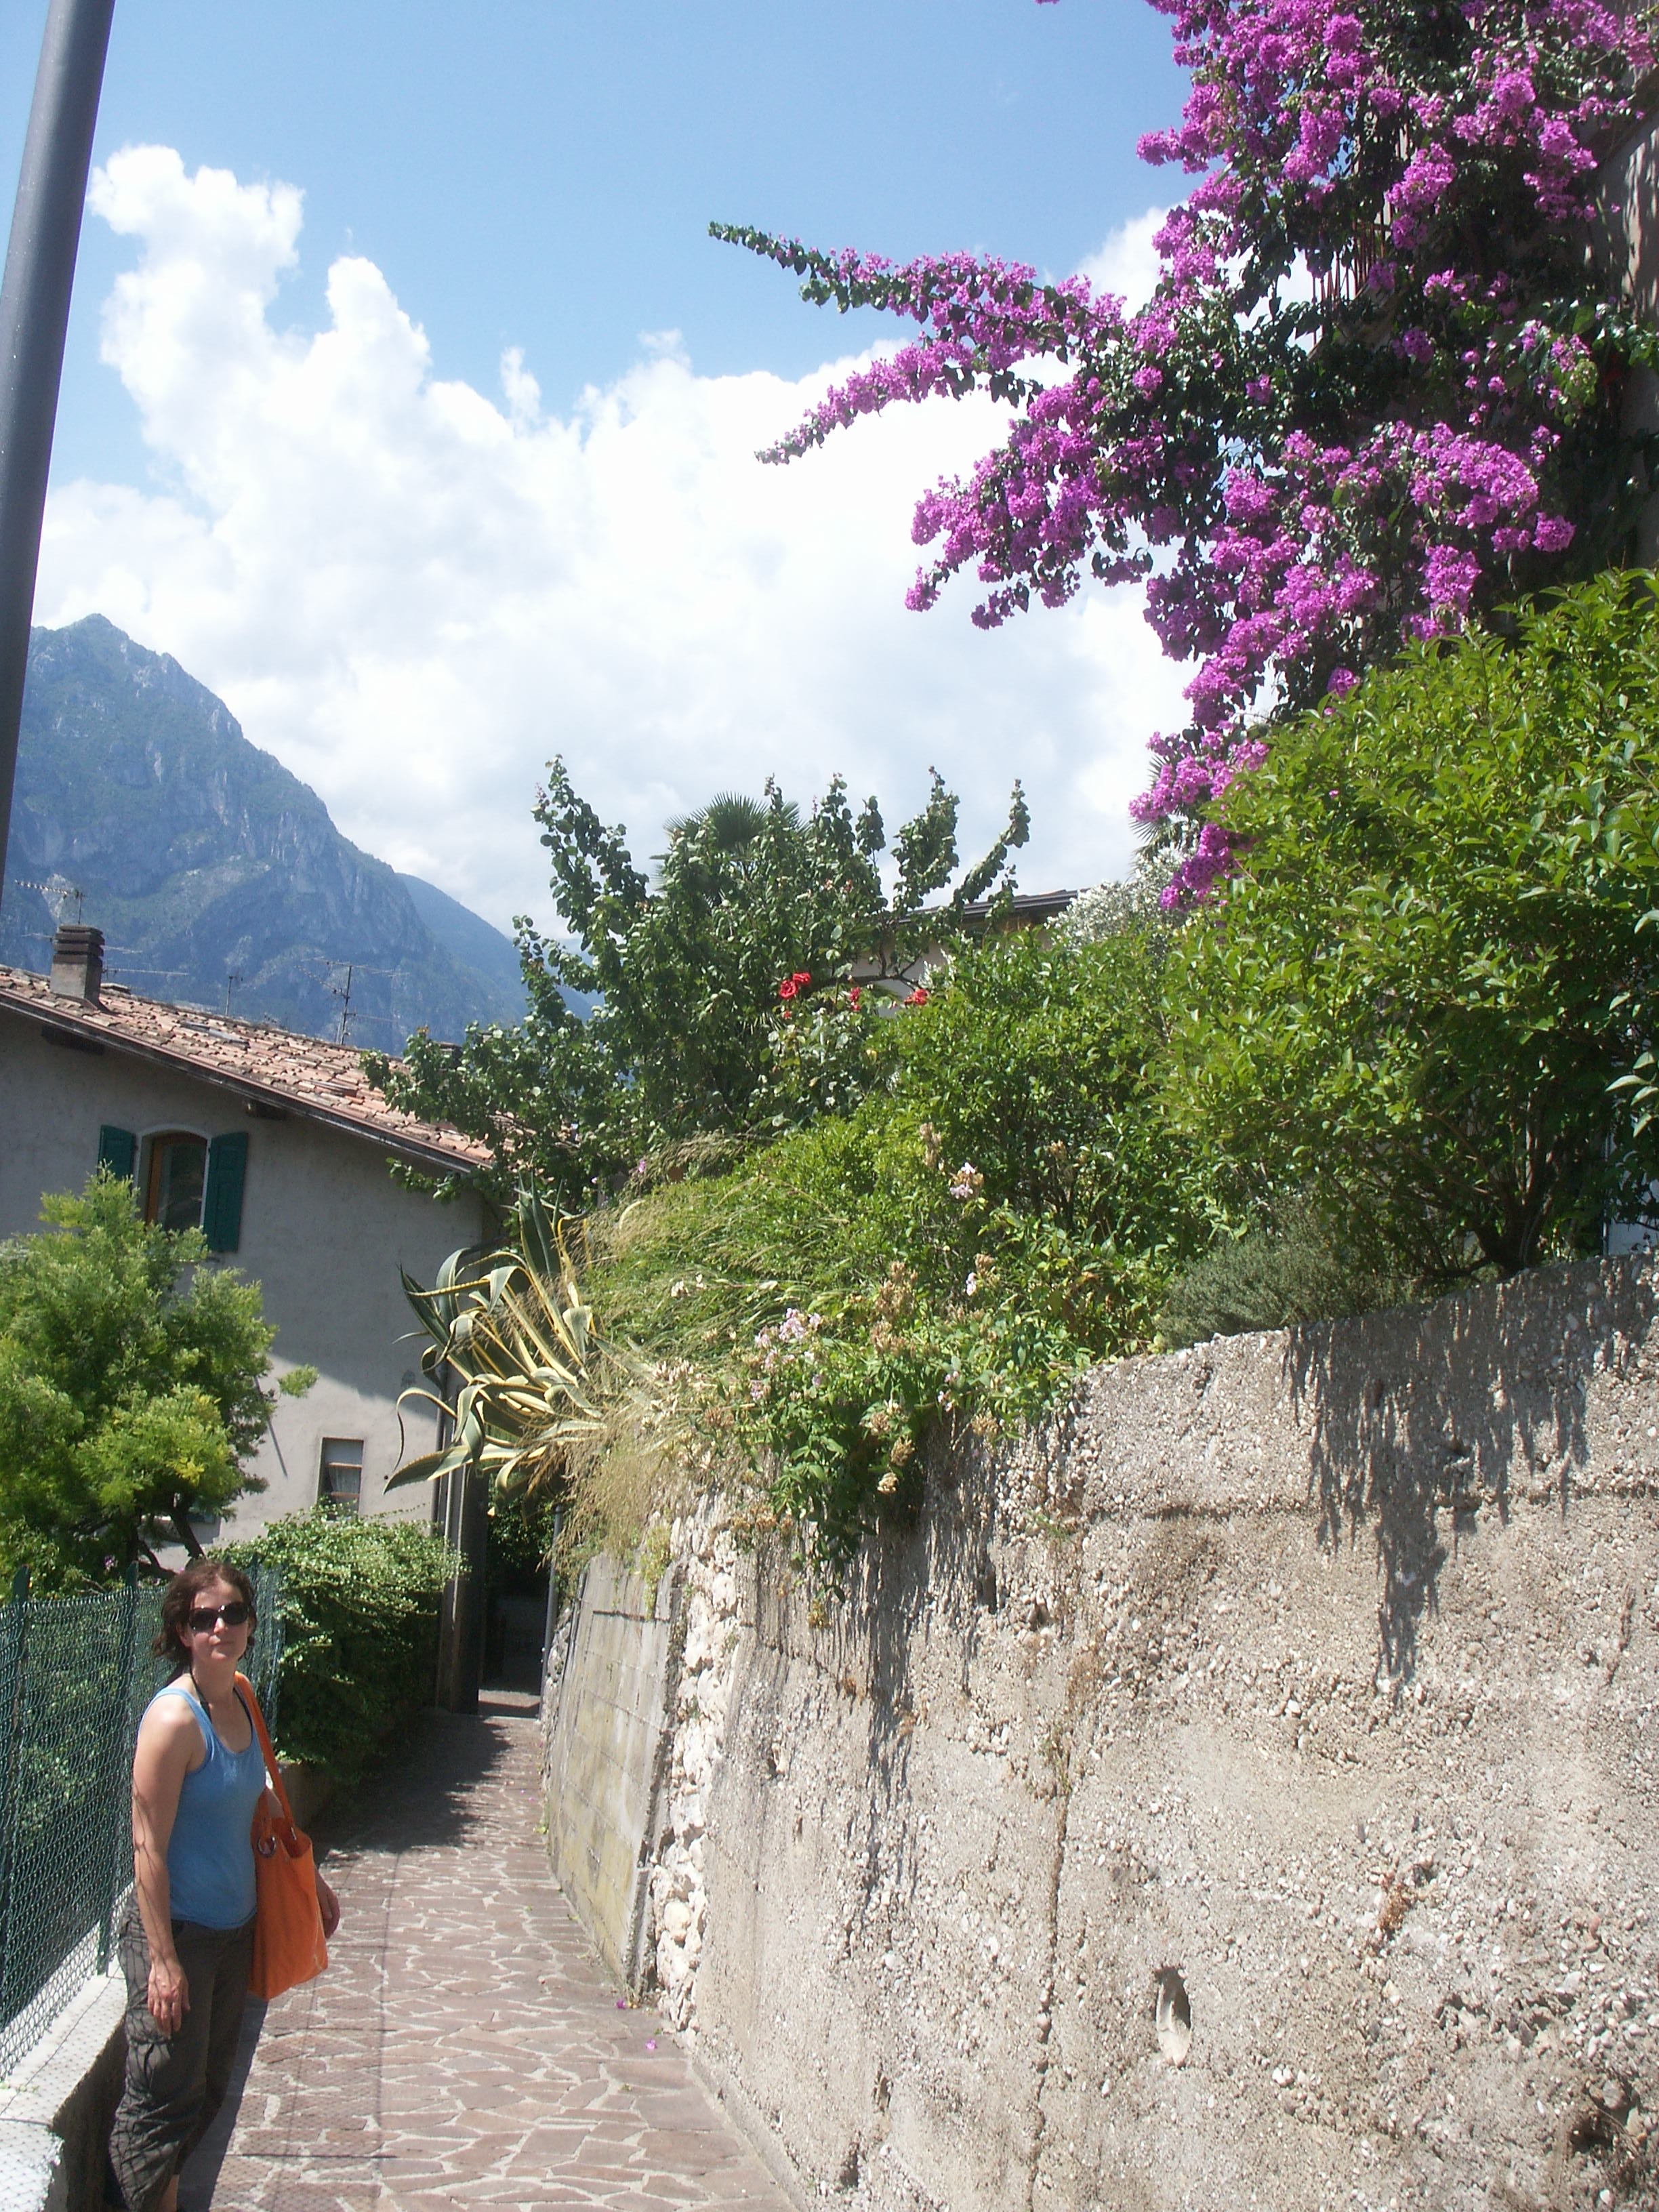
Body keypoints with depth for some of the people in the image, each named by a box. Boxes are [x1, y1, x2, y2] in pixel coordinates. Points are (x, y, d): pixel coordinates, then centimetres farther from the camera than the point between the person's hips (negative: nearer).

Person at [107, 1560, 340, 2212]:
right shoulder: (174, 1718, -20)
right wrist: (162, 1957, -20)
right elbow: (148, 1847, -20)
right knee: (165, 2098, 1)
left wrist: (311, 1878, 23)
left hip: (233, 1929, 8)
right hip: (178, 1932, -8)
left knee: (209, 2088, 17)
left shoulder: (240, 1700, 4)